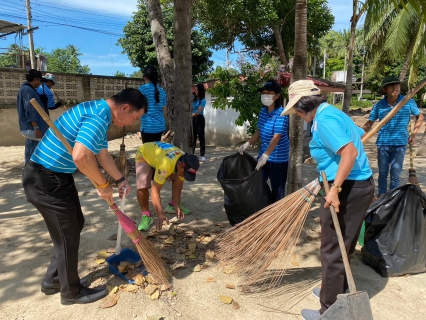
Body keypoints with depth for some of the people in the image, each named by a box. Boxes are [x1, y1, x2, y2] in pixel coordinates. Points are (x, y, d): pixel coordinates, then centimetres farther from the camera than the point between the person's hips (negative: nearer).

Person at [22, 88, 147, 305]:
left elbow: (102, 153, 20)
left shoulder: (99, 114, 10)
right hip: (45, 180, -10)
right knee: (67, 234, 4)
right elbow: (81, 157, -37)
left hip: (57, 176, 10)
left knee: (74, 225, 20)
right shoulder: (98, 117, -24)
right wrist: (103, 185, -21)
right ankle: (71, 291, 25)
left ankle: (53, 280, 37)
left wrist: (120, 179, 22)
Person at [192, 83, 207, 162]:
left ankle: (202, 155, -2)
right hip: (192, 119, 6)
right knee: (192, 137, 9)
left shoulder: (203, 100, -7)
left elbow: (198, 112, -13)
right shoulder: (194, 99, 11)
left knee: (201, 137, -3)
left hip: (199, 119, -6)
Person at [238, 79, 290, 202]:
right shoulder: (263, 111, 5)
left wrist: (266, 155, -31)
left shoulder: (281, 114, -18)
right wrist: (247, 144, -2)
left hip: (278, 158, -8)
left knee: (277, 189, 4)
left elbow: (276, 137, -25)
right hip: (263, 155, 8)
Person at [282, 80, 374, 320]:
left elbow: (350, 152, -29)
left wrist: (335, 188, -27)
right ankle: (337, 291, 41)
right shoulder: (333, 112, 13)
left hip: (348, 188, -10)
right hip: (360, 184, 10)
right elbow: (360, 136, 26)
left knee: (333, 250, 2)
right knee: (344, 246, 23)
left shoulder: (324, 119, -18)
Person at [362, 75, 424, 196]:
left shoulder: (408, 102, -2)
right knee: (383, 173, 10)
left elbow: (420, 116, 13)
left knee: (395, 175, 6)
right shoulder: (379, 105, -3)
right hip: (383, 143, 1)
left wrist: (414, 133, 5)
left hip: (400, 144, 0)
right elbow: (369, 124, 2)